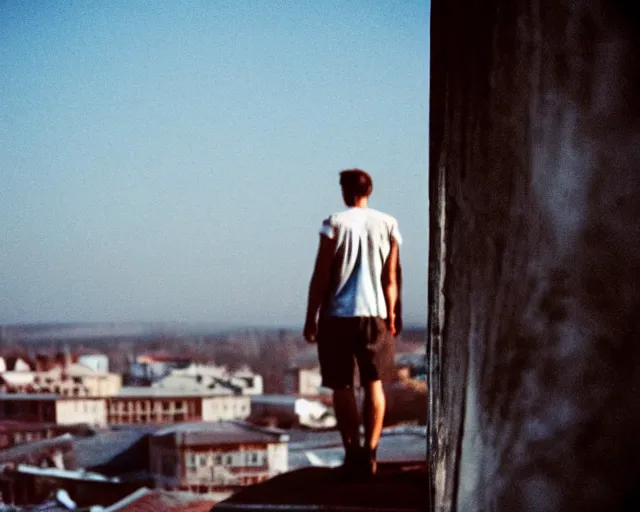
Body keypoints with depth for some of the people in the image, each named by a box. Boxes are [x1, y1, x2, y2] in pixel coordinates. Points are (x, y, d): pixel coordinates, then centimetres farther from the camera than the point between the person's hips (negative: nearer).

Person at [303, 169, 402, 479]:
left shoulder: (335, 224, -5)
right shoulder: (388, 225, 3)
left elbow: (321, 276, -6)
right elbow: (390, 278, 4)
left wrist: (311, 318, 0)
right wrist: (391, 315, 14)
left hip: (338, 314, -2)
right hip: (374, 314, 2)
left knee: (342, 387, 5)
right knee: (373, 384, 7)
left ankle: (352, 453, 1)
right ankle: (370, 453, -3)